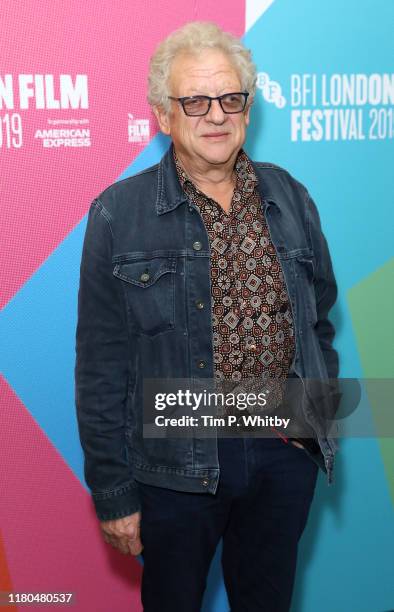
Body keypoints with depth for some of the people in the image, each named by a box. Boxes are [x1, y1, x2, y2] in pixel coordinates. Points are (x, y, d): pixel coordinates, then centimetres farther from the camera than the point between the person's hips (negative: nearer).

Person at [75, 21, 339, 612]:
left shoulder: (290, 198, 2)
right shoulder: (118, 215, -9)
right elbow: (101, 367, -7)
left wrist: (321, 418, 11)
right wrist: (113, 491, -6)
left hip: (287, 454, 4)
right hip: (177, 465, -3)